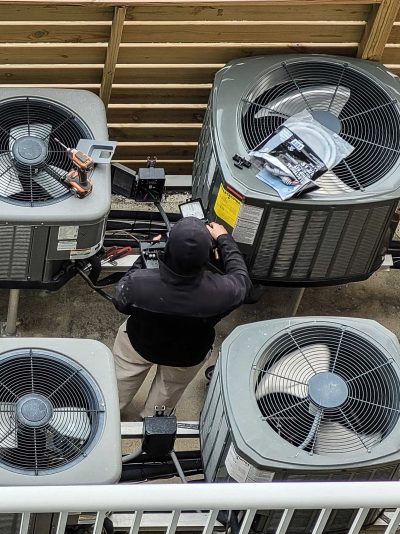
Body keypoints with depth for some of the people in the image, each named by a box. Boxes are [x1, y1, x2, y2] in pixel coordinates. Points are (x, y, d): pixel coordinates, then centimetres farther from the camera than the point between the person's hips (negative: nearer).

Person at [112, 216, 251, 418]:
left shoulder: (137, 283, -42)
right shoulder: (220, 292, -42)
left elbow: (120, 303, -16)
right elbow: (241, 278, -16)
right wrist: (224, 239, -1)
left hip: (138, 344, 0)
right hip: (187, 357, 0)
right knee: (169, 388, 34)